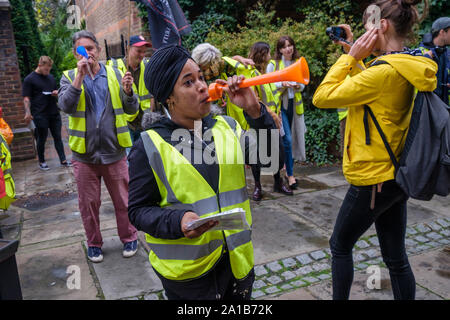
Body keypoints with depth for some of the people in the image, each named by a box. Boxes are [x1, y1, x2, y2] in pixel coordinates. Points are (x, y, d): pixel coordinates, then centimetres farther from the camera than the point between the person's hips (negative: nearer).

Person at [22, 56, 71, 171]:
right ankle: (41, 162, 19)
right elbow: (26, 98, -7)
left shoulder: (51, 77, 14)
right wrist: (28, 113, -18)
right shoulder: (29, 79, -4)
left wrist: (56, 93, 1)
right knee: (42, 138, 5)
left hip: (54, 113, 5)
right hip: (40, 115, -5)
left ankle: (63, 160, 12)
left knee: (57, 137, 7)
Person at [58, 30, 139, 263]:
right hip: (84, 154, 0)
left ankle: (128, 237, 29)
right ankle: (94, 243, 31)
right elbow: (65, 106, -15)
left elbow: (132, 109, 1)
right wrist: (80, 76, -20)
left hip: (114, 151, 0)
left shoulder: (114, 74, 4)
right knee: (88, 203, 12)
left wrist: (128, 91, -19)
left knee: (123, 200, 9)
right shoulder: (69, 77, 3)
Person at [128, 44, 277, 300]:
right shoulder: (150, 146, -10)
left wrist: (255, 111, -12)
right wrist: (178, 222, -26)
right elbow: (138, 210, -7)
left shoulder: (227, 127, 3)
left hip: (238, 258, 5)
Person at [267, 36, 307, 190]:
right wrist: (282, 84, -20)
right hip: (279, 104, -4)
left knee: (293, 138, 8)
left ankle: (288, 168, 25)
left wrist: (298, 85, -10)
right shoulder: (273, 64, -3)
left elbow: (303, 84, 13)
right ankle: (290, 175, -4)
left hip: (294, 104, 5)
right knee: (287, 139, -12)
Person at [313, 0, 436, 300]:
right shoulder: (409, 68, 4)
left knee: (340, 246, 14)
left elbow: (322, 97, -20)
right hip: (397, 176, 8)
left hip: (373, 179, -8)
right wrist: (355, 55, 12)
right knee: (396, 257, 17)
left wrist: (351, 56, -12)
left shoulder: (385, 71, -23)